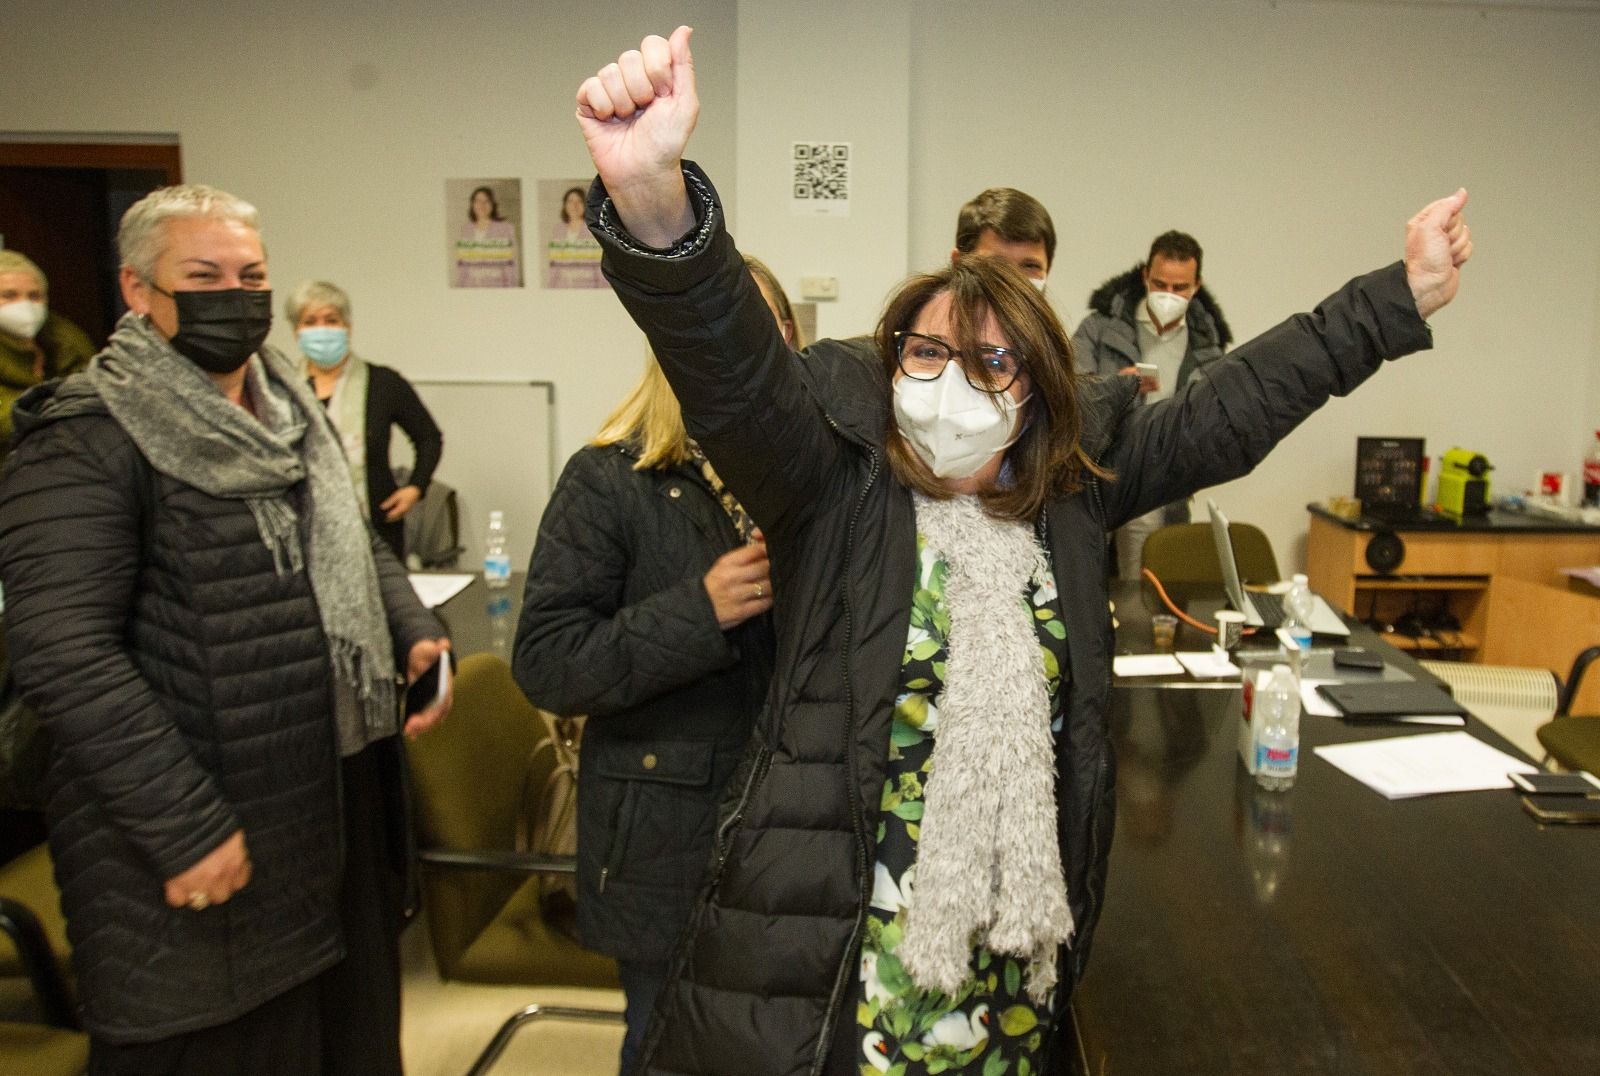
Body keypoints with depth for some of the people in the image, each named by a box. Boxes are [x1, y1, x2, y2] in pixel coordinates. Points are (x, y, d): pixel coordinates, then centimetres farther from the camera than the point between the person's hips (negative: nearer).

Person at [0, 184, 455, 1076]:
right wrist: (187, 826, -23)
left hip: (341, 796, 8)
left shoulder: (295, 411, 10)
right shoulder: (87, 440, -15)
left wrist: (413, 633, 0)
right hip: (202, 836, -7)